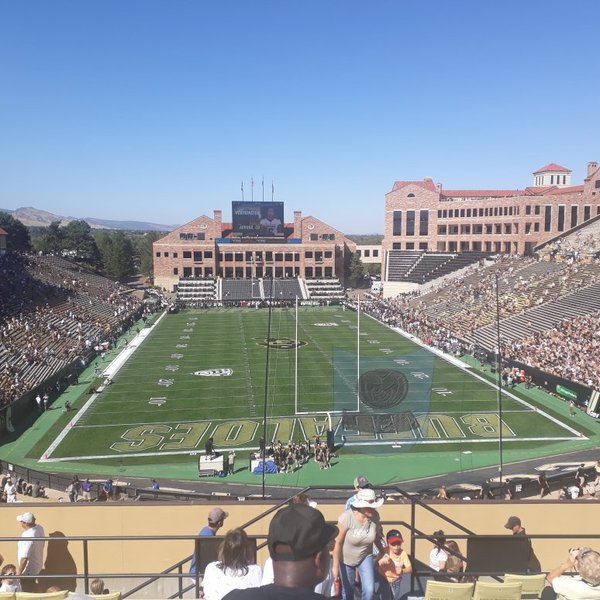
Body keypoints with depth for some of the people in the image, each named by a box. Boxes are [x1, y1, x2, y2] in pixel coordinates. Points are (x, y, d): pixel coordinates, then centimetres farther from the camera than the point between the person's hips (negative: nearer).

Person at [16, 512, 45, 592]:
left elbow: (24, 558, -32)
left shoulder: (28, 537, -34)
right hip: (38, 566, 8)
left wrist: (18, 574, -22)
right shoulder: (40, 528, -10)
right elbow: (42, 544, 6)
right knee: (33, 590, 26)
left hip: (28, 571, -8)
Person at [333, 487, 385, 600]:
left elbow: (376, 536, 1)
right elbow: (337, 543, -23)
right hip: (346, 558, -2)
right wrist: (335, 567, -21)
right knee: (348, 591, 12)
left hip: (365, 557, 3)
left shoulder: (375, 516, -20)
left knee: (369, 590, -9)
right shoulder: (347, 517, -31)